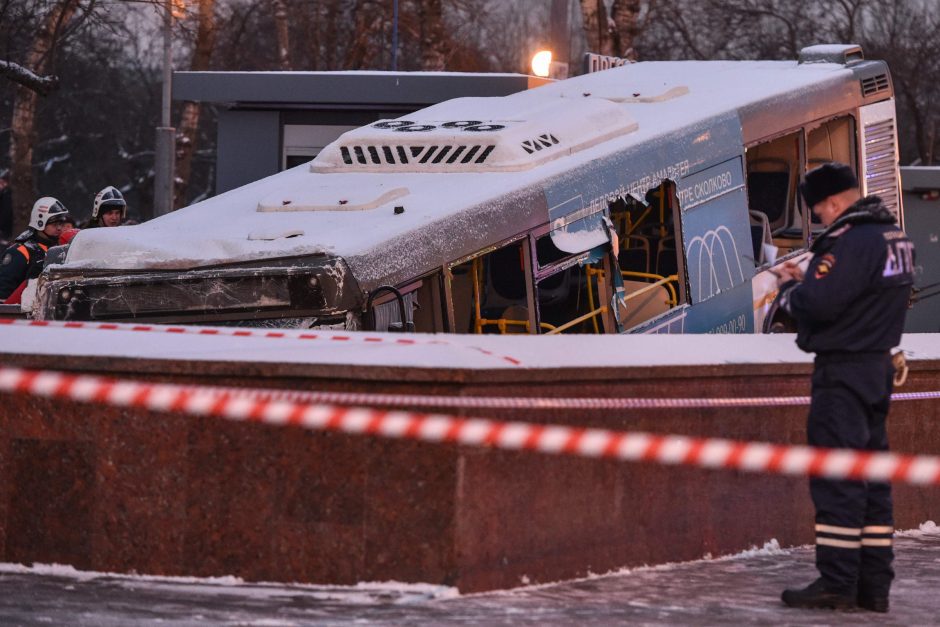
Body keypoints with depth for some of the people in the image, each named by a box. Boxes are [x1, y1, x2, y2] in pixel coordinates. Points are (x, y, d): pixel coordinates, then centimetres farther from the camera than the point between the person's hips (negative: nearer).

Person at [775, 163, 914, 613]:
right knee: (871, 474, 11)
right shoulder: (893, 236, 12)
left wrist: (788, 288, -3)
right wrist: (806, 280, 11)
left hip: (843, 370, -10)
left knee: (836, 477, -7)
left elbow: (817, 305, -23)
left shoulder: (852, 241, -19)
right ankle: (873, 586, 13)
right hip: (877, 366, 10)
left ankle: (837, 583, -7)